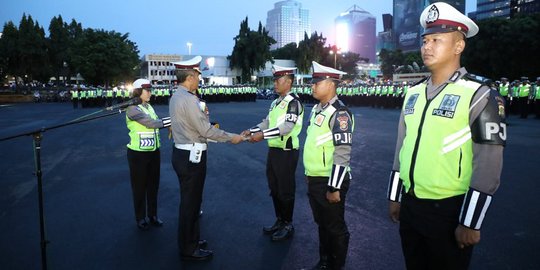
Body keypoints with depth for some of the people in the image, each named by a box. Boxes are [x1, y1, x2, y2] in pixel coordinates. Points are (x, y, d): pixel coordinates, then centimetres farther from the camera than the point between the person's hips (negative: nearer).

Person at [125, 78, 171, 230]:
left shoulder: (149, 106, 9)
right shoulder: (132, 109, -15)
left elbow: (156, 123, 2)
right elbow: (150, 123, -24)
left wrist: (170, 122, -14)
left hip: (154, 151, 7)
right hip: (138, 153, -7)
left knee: (153, 185, 15)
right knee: (140, 186, 8)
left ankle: (153, 215, 31)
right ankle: (140, 218, 25)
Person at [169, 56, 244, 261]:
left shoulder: (177, 96, 11)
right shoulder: (188, 99, -20)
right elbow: (206, 130, -19)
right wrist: (232, 137, -10)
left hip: (184, 153, 10)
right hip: (191, 156, -10)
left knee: (190, 199, 20)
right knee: (190, 201, 2)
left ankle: (191, 239, 35)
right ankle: (189, 249, 16)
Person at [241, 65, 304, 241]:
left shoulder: (293, 102, -15)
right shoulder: (275, 102, 13)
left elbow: (287, 127, -24)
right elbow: (267, 122, 15)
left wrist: (262, 135, -29)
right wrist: (252, 131, 0)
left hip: (287, 152, -9)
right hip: (273, 150, 9)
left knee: (286, 190, 4)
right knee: (274, 189, 17)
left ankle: (288, 226, 20)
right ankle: (279, 221, 32)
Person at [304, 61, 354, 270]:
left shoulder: (339, 113, -18)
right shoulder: (317, 109, 10)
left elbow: (343, 154, -23)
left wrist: (334, 188, -22)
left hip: (330, 181, -9)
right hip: (314, 179, 9)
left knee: (335, 228, 8)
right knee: (322, 224, 22)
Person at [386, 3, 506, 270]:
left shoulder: (480, 96, -11)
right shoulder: (414, 92, 6)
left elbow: (487, 167, -13)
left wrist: (470, 223, -13)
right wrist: (394, 197, 12)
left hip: (449, 211, -5)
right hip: (409, 205, 6)